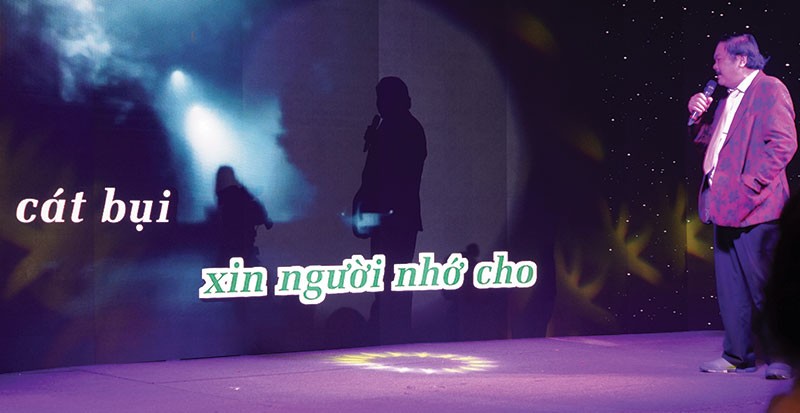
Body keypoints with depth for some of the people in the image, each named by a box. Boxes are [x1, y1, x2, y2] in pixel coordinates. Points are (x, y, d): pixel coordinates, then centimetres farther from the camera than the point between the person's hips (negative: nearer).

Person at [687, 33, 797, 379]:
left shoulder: (770, 89, -7)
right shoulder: (728, 100, 19)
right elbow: (709, 142, 24)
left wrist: (748, 185, -21)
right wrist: (698, 116, 7)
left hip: (755, 208, -9)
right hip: (725, 208, 9)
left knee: (764, 286, -6)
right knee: (730, 287, 10)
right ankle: (738, 355, 17)